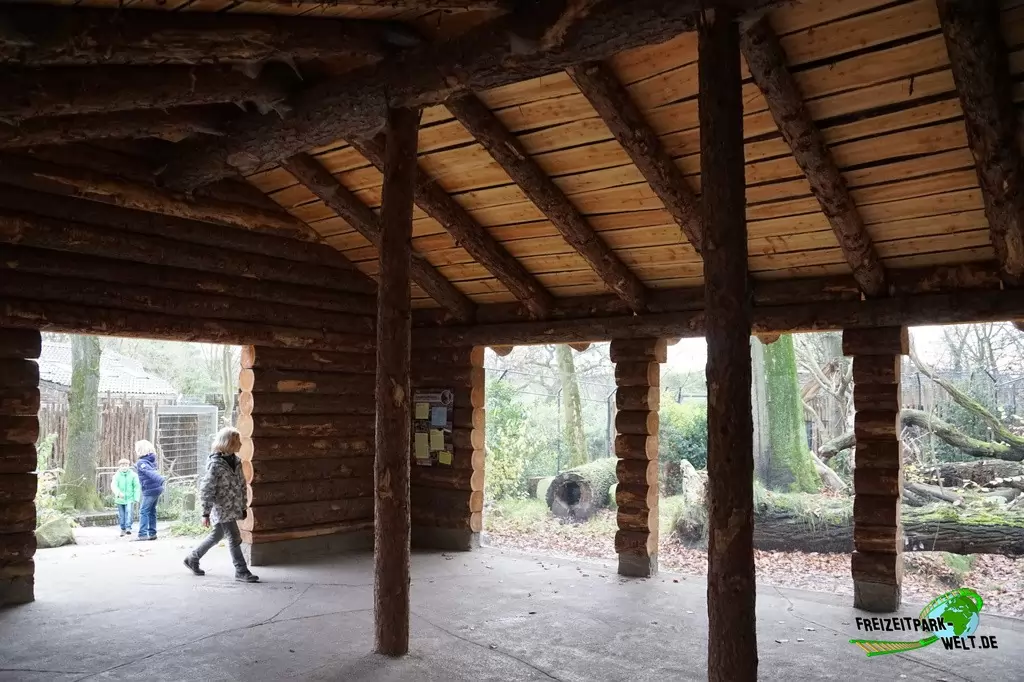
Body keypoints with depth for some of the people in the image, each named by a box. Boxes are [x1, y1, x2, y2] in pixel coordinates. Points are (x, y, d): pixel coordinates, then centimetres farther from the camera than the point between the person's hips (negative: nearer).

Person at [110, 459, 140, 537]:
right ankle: (123, 529, 20)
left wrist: (136, 498, -7)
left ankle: (128, 528, -16)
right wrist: (118, 493, -35)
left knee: (129, 512, -17)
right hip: (120, 499, 2)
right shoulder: (116, 476, -3)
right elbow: (113, 486, -16)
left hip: (130, 498, -2)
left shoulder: (133, 475, -5)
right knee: (121, 515, 9)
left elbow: (136, 487, -3)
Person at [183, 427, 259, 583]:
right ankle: (241, 571, 5)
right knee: (234, 539, -5)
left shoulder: (236, 461, 7)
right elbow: (206, 489, -15)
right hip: (221, 508, -8)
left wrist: (243, 506, 17)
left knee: (216, 536, 20)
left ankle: (192, 559, 37)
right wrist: (206, 513, -15)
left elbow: (241, 485, 15)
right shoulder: (215, 464, -16)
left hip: (233, 508, 8)